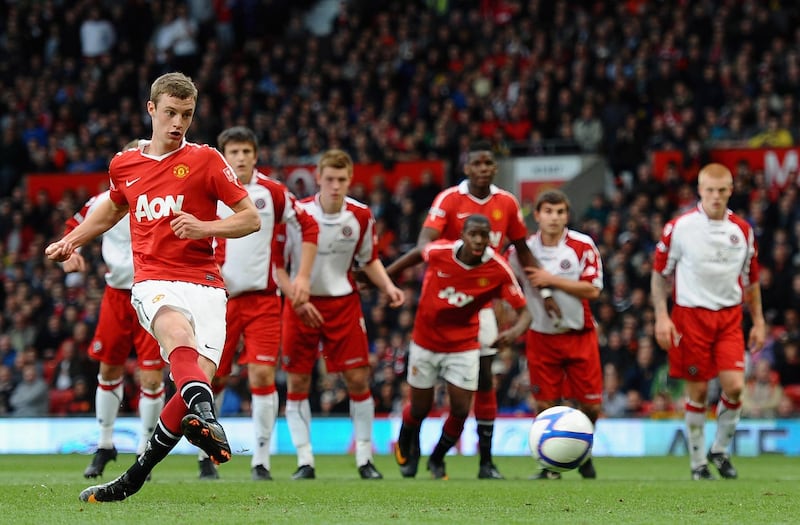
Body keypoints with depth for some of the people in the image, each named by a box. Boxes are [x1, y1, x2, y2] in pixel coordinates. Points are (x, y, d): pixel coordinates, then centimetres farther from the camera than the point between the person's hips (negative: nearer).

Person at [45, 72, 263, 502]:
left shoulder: (205, 160, 5)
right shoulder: (123, 165, 16)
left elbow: (251, 218, 4)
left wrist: (204, 228, -12)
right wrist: (71, 240, 35)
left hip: (204, 284, 0)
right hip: (155, 283, 0)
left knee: (199, 377, -19)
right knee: (179, 332, -36)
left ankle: (136, 475, -1)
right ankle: (205, 418, -65)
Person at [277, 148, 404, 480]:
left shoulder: (361, 216, -5)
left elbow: (369, 260, 11)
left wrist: (389, 287, -6)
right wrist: (297, 300, -17)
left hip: (343, 302, 2)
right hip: (302, 304, -1)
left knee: (358, 378, -3)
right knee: (297, 381, -2)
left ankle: (365, 459, 8)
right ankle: (304, 461, 5)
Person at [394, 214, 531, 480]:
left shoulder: (499, 270, -20)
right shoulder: (437, 251, -20)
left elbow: (524, 311, -17)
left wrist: (516, 330, -39)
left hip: (464, 346, 0)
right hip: (426, 342, 0)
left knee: (461, 410, -6)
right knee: (420, 409, 9)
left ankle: (437, 459, 25)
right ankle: (405, 446, 45)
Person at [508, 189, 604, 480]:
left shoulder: (582, 246, -8)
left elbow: (592, 290, -14)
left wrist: (552, 280, -20)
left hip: (579, 335, -1)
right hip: (541, 336, 1)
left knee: (590, 405, 0)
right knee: (546, 405, -3)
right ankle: (550, 466, 12)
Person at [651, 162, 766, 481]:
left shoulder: (742, 230, 5)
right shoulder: (680, 227, -5)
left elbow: (751, 279, 15)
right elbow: (659, 273, 1)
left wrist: (758, 321, 13)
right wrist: (661, 317, -7)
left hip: (729, 317, 2)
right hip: (691, 314, -2)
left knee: (734, 385, -11)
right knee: (697, 391, 0)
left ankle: (720, 450, 11)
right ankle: (698, 462, 14)